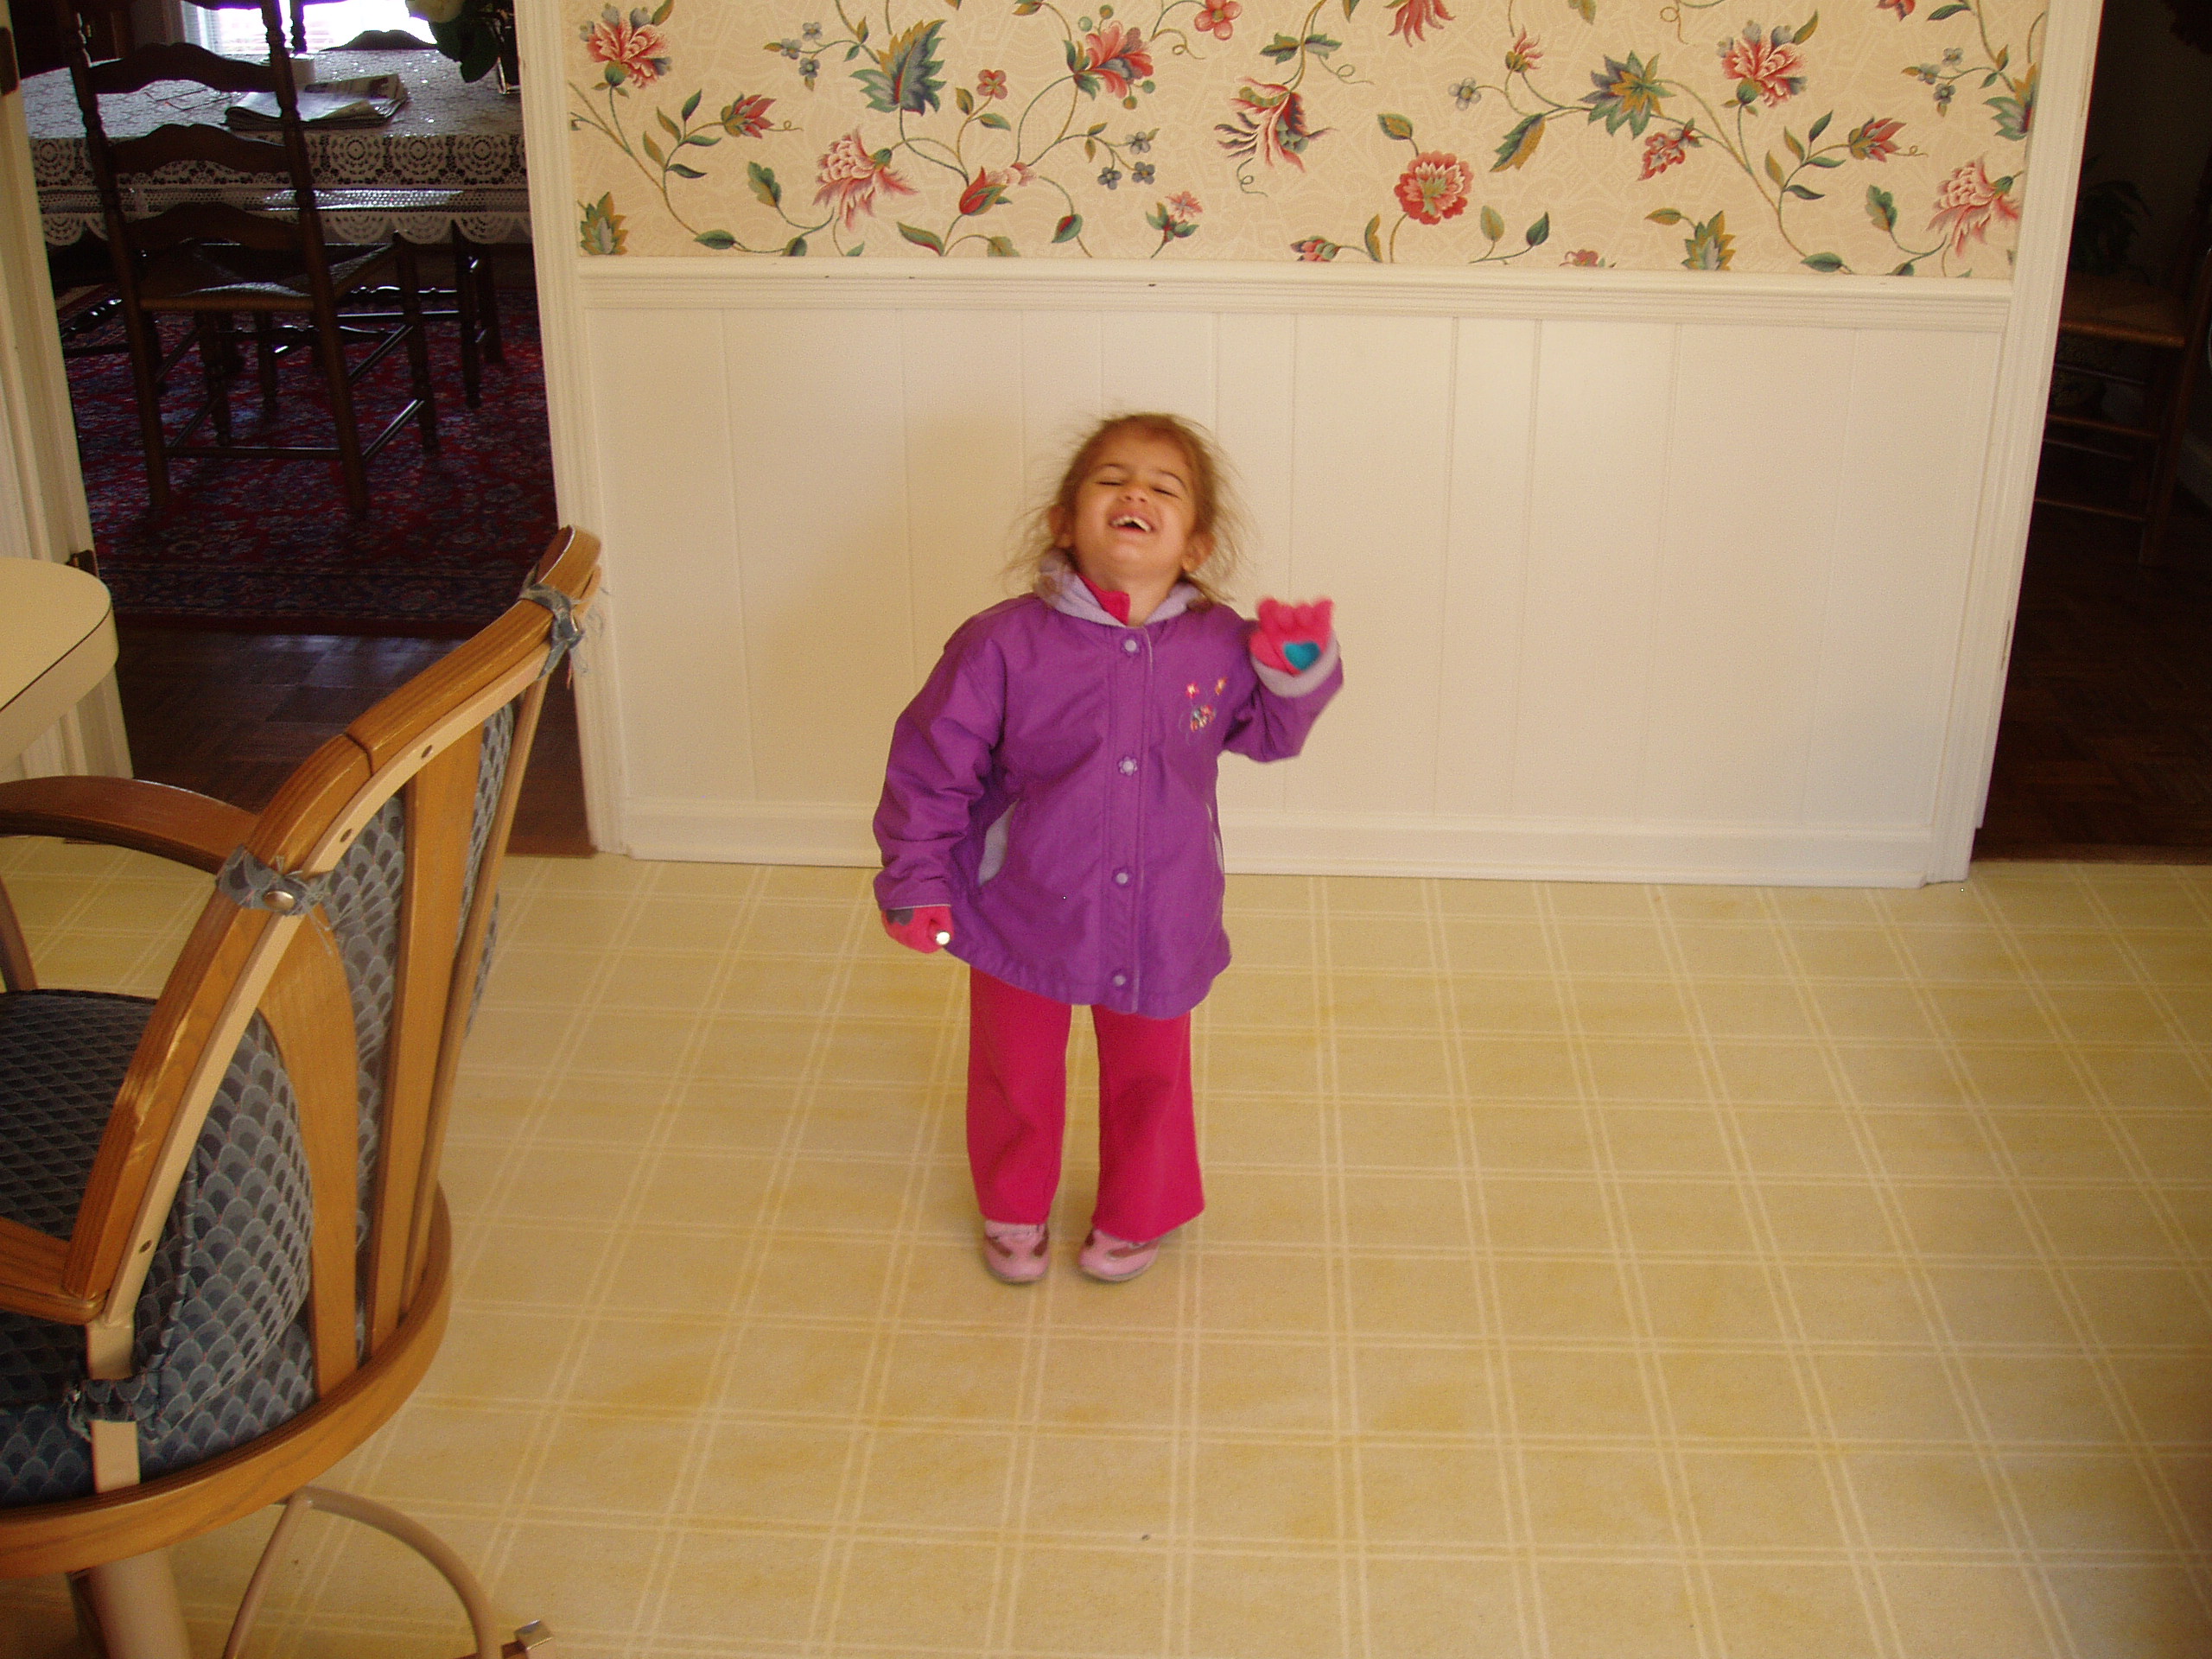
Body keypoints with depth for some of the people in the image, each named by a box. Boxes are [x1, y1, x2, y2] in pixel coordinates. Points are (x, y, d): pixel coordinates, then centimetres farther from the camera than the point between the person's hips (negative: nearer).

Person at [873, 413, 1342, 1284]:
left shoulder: (1221, 646, -11)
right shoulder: (1004, 643, -19)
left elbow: (1269, 733, 7)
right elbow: (930, 763, -10)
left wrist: (1298, 672, -13)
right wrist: (915, 882, -9)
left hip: (1160, 927, 2)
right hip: (1023, 918, -1)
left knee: (1149, 1079, 21)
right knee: (1018, 1078, 21)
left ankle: (1136, 1215, 49)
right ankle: (1013, 1209, 49)